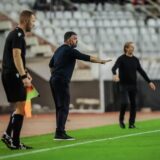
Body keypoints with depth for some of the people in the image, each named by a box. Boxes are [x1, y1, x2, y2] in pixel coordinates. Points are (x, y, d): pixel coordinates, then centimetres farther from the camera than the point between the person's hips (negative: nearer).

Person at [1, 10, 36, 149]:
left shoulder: (16, 34, 18)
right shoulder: (18, 35, -13)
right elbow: (16, 56, -22)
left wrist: (25, 72, 28)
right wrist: (24, 76, -27)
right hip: (13, 75, -10)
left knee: (20, 108, 15)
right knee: (21, 108, -7)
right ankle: (15, 142, -6)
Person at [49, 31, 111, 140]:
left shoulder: (59, 50, 19)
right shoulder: (70, 50, -9)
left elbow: (51, 65, 26)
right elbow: (87, 58, -10)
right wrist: (101, 61, -3)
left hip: (54, 81, 9)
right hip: (62, 82, -9)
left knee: (59, 107, 12)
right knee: (64, 107, -9)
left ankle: (59, 132, 12)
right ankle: (60, 133, -14)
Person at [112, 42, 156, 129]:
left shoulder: (135, 59, 9)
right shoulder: (121, 59, -6)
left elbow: (141, 71, 14)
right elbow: (114, 68, -21)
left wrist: (149, 82, 11)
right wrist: (115, 74, -43)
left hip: (133, 85, 5)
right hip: (124, 85, -5)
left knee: (133, 104, 2)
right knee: (124, 103, -16)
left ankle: (131, 123, 10)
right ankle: (121, 120, 6)